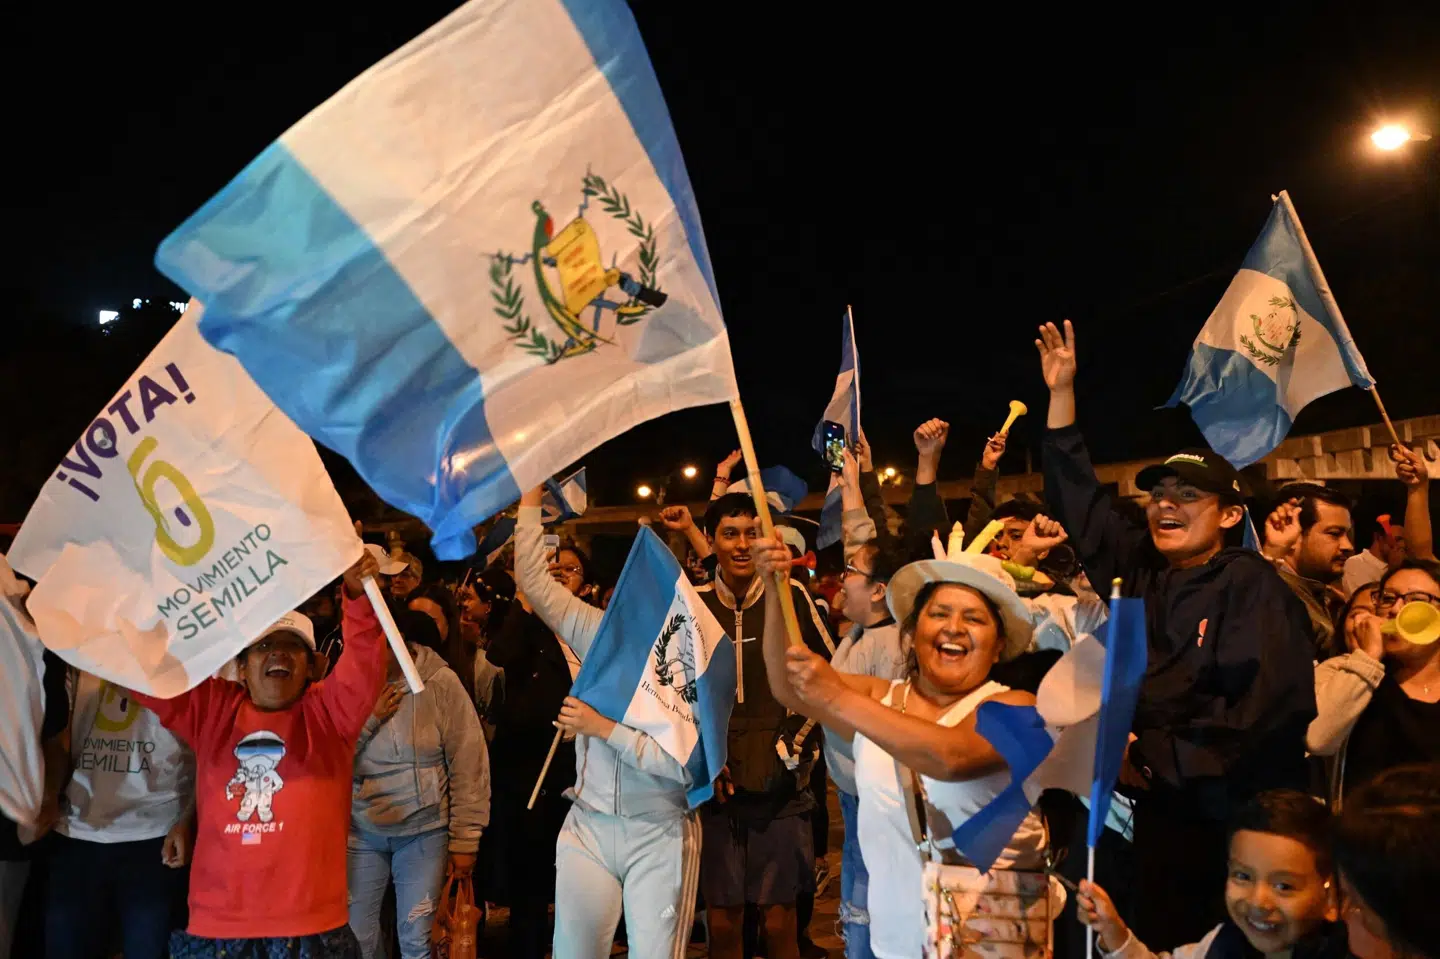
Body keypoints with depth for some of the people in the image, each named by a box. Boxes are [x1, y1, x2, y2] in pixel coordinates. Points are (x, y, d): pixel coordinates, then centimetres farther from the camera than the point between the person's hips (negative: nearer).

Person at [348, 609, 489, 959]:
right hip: (359, 829, 2)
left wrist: (464, 839, -7)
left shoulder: (440, 683, -12)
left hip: (424, 829, -2)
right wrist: (369, 717, -17)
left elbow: (468, 766, -9)